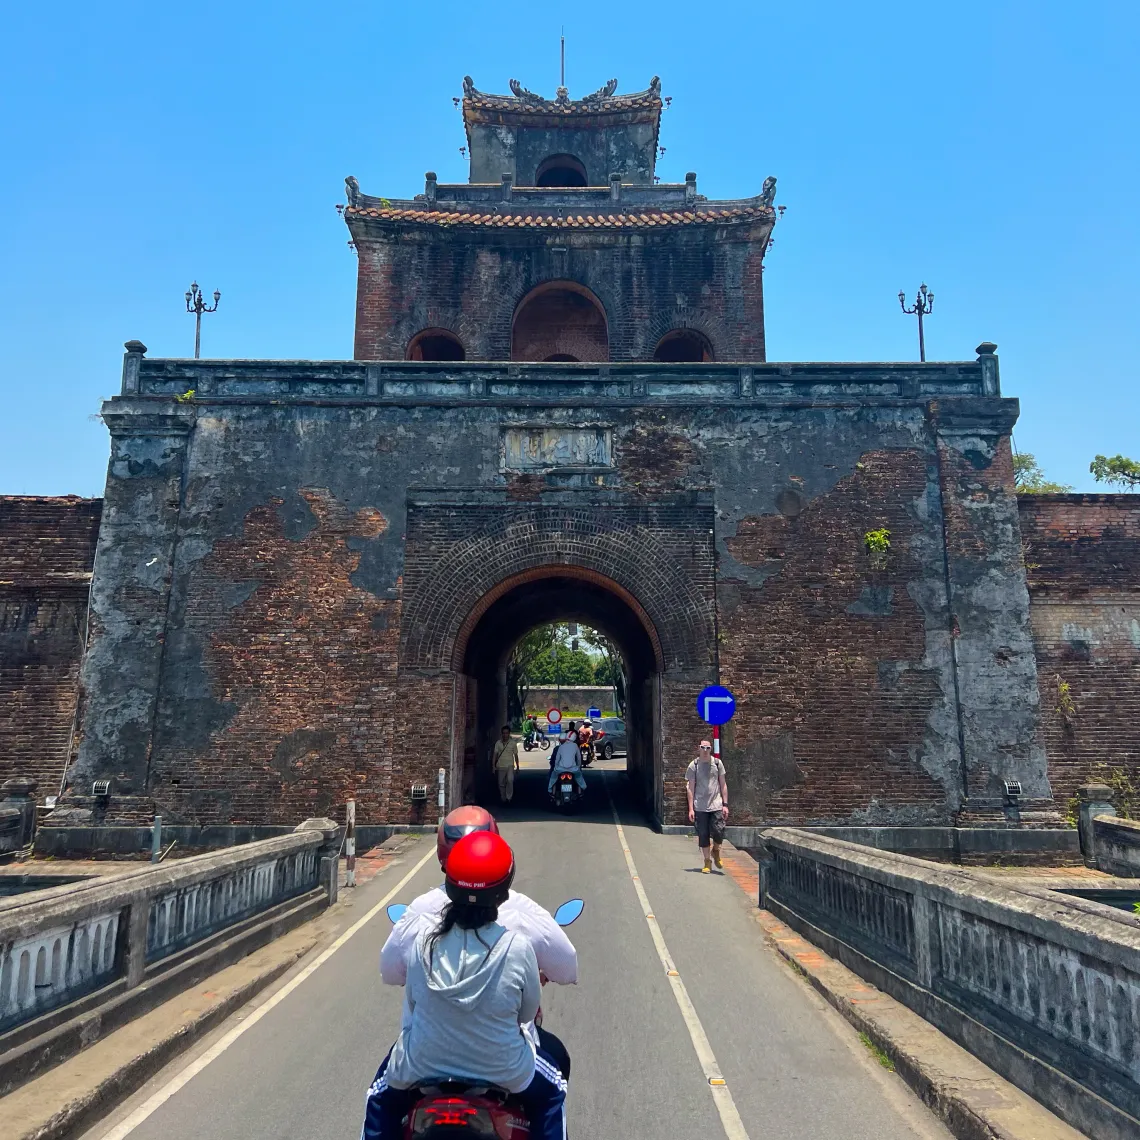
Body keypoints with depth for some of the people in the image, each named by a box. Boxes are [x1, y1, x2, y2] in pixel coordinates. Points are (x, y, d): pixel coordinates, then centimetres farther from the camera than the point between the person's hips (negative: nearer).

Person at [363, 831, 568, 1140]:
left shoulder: (423, 941, -18)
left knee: (382, 1100, 34)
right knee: (551, 1094, 30)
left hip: (422, 1065, 2)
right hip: (501, 1070, -1)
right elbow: (527, 1013, -7)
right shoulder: (518, 948, -24)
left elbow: (411, 1003, 0)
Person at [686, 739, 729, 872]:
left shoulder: (717, 763, 5)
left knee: (718, 832, -7)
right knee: (703, 835, 2)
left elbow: (723, 785, 9)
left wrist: (725, 804, 3)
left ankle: (716, 851, 23)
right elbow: (690, 788, 1)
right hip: (700, 807, 0)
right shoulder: (693, 766, 0)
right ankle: (707, 862, 16)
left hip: (716, 806, 1)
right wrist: (691, 808, -4)